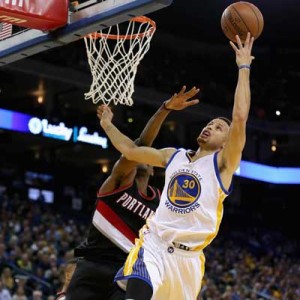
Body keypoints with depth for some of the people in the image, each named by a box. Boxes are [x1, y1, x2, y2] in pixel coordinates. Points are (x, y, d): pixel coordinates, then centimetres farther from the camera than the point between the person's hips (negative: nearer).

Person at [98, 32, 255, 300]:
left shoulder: (222, 163, 1)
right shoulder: (174, 156, 16)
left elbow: (240, 118, -12)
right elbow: (130, 151, 26)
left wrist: (244, 68, -11)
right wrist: (108, 126, 33)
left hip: (188, 257, -1)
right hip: (153, 245, 2)